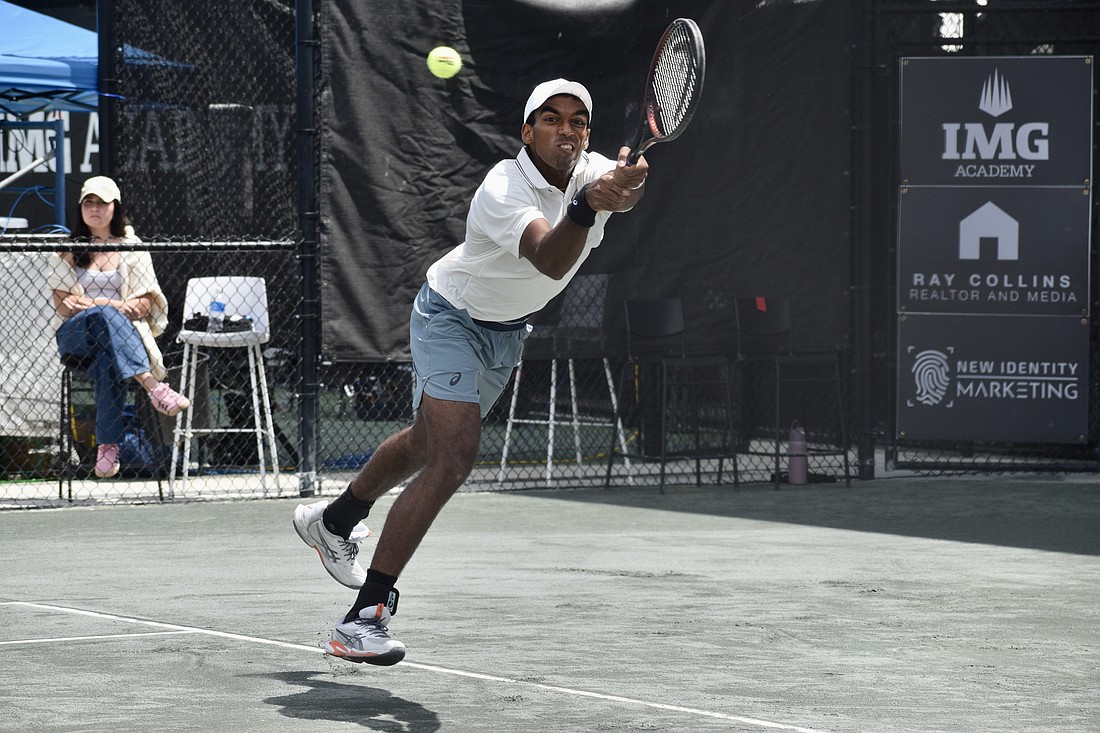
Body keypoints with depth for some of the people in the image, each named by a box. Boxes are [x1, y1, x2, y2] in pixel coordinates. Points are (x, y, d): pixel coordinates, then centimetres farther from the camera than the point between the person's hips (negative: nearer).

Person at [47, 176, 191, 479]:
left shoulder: (132, 248, 14)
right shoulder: (67, 251, 14)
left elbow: (145, 304, 4)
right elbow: (63, 306, 4)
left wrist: (88, 303, -12)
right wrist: (114, 306, -16)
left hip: (125, 334, 0)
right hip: (74, 335, 0)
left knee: (106, 358, -39)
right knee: (104, 316, -38)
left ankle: (108, 446, -48)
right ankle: (154, 388, -54)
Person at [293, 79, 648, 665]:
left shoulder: (597, 173, -17)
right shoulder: (502, 191, -36)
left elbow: (624, 189, 2)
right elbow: (550, 260, -50)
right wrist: (588, 206, -69)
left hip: (508, 329, 8)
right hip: (451, 317, -8)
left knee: (428, 442, 26)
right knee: (453, 458, -24)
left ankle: (333, 522, 53)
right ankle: (364, 615, -23)